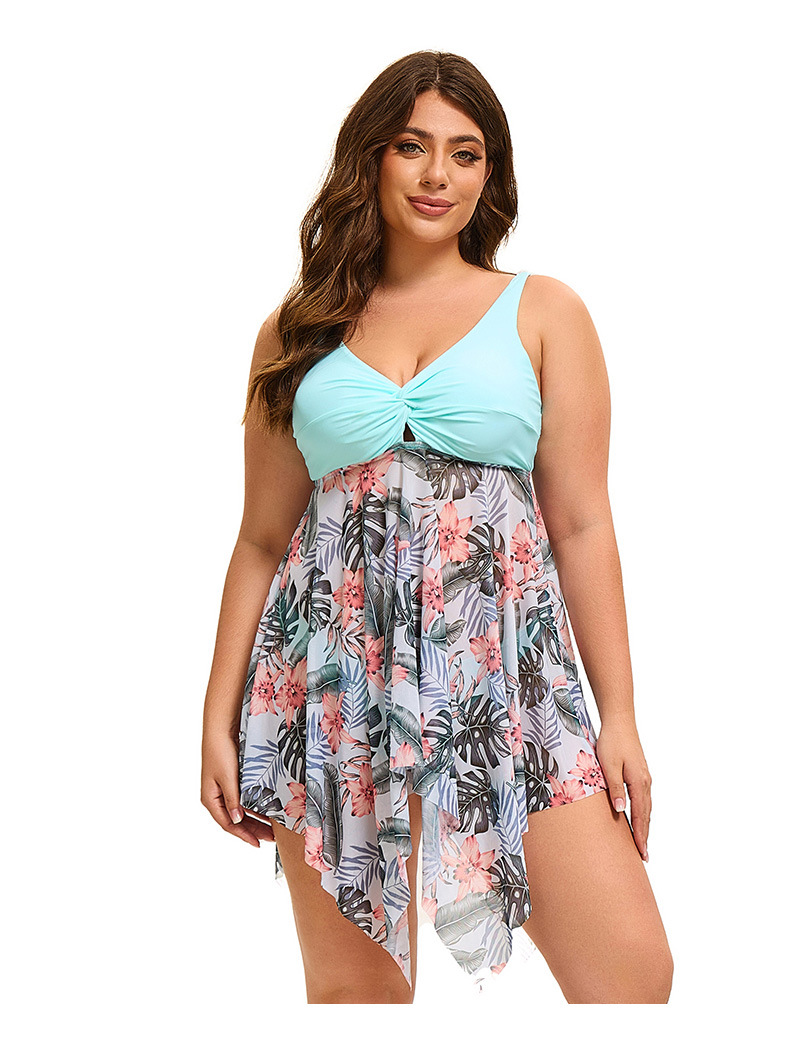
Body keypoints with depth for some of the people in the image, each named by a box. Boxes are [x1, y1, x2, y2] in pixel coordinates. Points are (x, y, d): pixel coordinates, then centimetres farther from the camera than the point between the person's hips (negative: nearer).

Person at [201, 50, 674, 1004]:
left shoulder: (542, 311, 8)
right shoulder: (299, 328, 12)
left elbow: (581, 524, 4)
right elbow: (262, 540, 12)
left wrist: (618, 713, -1)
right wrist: (220, 716, 8)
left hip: (504, 670, -1)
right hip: (336, 673, 1)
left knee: (632, 968, -10)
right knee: (353, 984, 5)